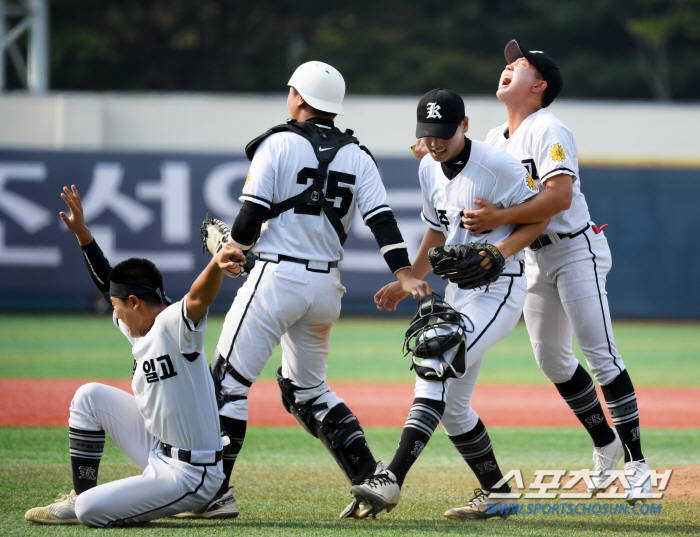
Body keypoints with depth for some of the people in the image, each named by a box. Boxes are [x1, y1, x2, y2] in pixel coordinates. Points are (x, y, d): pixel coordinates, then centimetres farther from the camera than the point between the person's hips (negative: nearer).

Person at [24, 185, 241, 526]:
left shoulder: (173, 325, -18)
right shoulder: (140, 331, 9)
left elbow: (199, 297, -39)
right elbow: (107, 283, 21)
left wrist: (217, 265, -60)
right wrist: (82, 233, 18)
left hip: (192, 476, -9)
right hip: (159, 454, 9)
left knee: (91, 511, -20)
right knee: (90, 396, 12)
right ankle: (81, 496, 17)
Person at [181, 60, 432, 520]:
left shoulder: (278, 145, -4)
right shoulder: (357, 157, 10)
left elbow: (252, 217, -9)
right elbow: (382, 218, -1)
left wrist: (230, 251, 9)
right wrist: (405, 274, -8)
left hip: (277, 275, -6)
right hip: (326, 287, 6)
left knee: (228, 381, -3)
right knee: (308, 390, 20)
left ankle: (213, 492, -10)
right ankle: (372, 478, 9)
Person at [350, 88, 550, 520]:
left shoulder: (498, 166, -16)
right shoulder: (430, 169, 8)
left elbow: (540, 216, -9)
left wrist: (502, 250, -23)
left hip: (499, 290, -9)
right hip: (458, 291, 9)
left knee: (435, 368, -24)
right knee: (452, 405, 8)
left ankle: (393, 480, -32)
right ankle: (496, 494, 20)